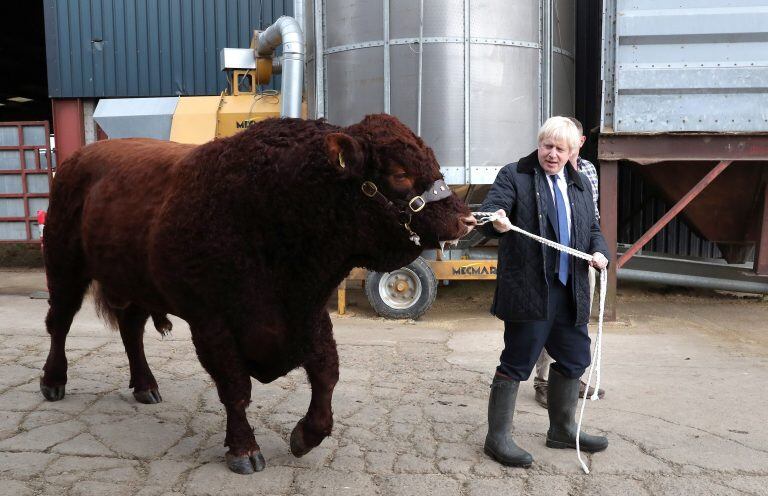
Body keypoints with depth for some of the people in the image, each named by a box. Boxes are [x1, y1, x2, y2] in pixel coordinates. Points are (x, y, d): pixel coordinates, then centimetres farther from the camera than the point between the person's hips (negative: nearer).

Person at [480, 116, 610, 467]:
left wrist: (599, 251, 0)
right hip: (529, 290, -7)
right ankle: (498, 438, 11)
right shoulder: (513, 176, -3)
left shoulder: (580, 184, 17)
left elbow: (593, 228, 21)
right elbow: (491, 208, -16)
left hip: (570, 292, 7)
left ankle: (562, 430, 36)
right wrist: (496, 221, -40)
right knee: (516, 364, -2)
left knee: (573, 360, 17)